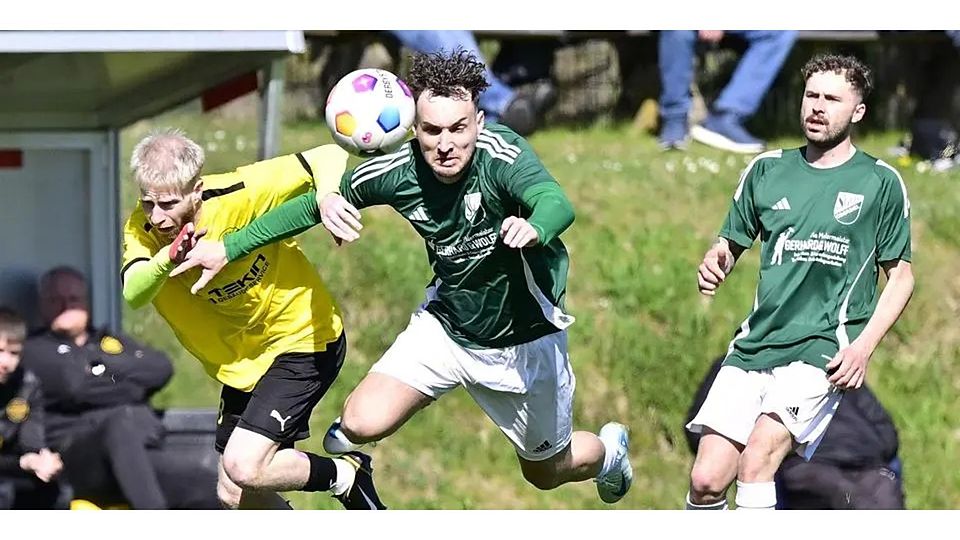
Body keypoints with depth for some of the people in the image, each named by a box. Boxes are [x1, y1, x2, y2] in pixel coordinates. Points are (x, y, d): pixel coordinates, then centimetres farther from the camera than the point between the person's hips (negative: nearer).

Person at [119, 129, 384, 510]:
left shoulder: (238, 196, -26)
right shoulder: (142, 229, -15)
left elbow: (328, 158, -20)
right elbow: (133, 293, -35)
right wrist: (170, 256, -55)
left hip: (303, 339, -6)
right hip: (241, 360, 6)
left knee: (243, 467, -20)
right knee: (233, 496, 8)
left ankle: (348, 477, 5)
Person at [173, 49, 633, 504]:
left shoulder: (503, 157, -31)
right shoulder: (396, 171, -20)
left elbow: (556, 203, -49)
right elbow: (315, 202, -4)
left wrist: (535, 228, -73)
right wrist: (229, 248, -8)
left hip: (525, 341, -2)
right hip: (447, 326, 2)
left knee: (546, 472, 17)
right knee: (362, 423, -20)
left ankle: (609, 449, 54)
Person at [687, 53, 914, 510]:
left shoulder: (880, 182, 5)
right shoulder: (767, 170, 13)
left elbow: (900, 276, 8)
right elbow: (730, 244, 22)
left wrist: (864, 346, -6)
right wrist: (714, 263, -3)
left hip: (823, 349, -4)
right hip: (754, 345, 4)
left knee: (759, 453, -26)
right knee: (706, 480, -8)